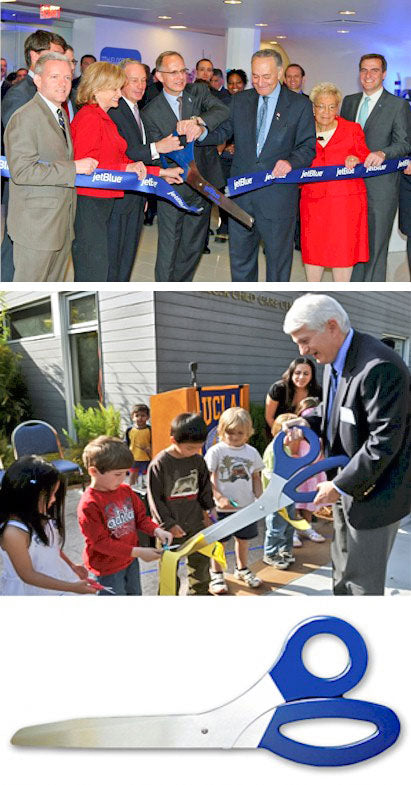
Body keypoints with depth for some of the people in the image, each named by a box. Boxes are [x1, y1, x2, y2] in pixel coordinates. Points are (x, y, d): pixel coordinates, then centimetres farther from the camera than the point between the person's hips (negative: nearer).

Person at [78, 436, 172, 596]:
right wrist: (138, 552, -28)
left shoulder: (125, 490, -4)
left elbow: (140, 516, 7)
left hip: (130, 560, 7)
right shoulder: (89, 504, -26)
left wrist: (156, 530, -14)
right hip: (108, 568, -7)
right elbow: (101, 542, -24)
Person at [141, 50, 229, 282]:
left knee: (194, 246, 14)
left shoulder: (199, 92, 2)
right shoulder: (150, 112, -5)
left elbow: (224, 111, -14)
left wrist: (198, 121, -34)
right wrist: (194, 132, -26)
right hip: (173, 189, -3)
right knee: (168, 250, -2)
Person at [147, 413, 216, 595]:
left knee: (201, 562, 16)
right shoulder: (159, 464, -16)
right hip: (170, 528, -5)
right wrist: (169, 524, -14)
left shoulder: (198, 460, -1)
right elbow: (155, 498, -13)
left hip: (196, 524, 5)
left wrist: (209, 509, 5)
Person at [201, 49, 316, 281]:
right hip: (241, 192, 3)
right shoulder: (240, 100, 9)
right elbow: (223, 131, 9)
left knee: (278, 255, 8)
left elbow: (308, 146, -2)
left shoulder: (299, 104, 0)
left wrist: (291, 161, -23)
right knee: (240, 255, 13)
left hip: (278, 194, -3)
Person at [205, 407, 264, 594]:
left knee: (243, 539, 19)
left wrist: (259, 498, 3)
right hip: (223, 507, -4)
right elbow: (209, 479, -11)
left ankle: (242, 569, 40)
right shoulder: (216, 451, -9)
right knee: (218, 541, 7)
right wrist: (219, 497, -21)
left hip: (247, 506, 4)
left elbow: (256, 477, 13)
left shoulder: (251, 452, 5)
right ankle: (216, 574, 25)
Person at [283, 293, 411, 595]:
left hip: (374, 491, -9)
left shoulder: (379, 367, -27)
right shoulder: (335, 360, 5)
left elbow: (384, 441, -27)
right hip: (345, 487, 9)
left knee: (362, 583, 5)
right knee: (342, 578, 23)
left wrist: (341, 486, -20)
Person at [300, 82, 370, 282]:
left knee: (343, 250, 1)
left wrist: (355, 160, -14)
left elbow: (366, 159, 7)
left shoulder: (352, 130, 4)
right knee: (313, 250, 5)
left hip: (346, 201, -1)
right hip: (313, 201, 1)